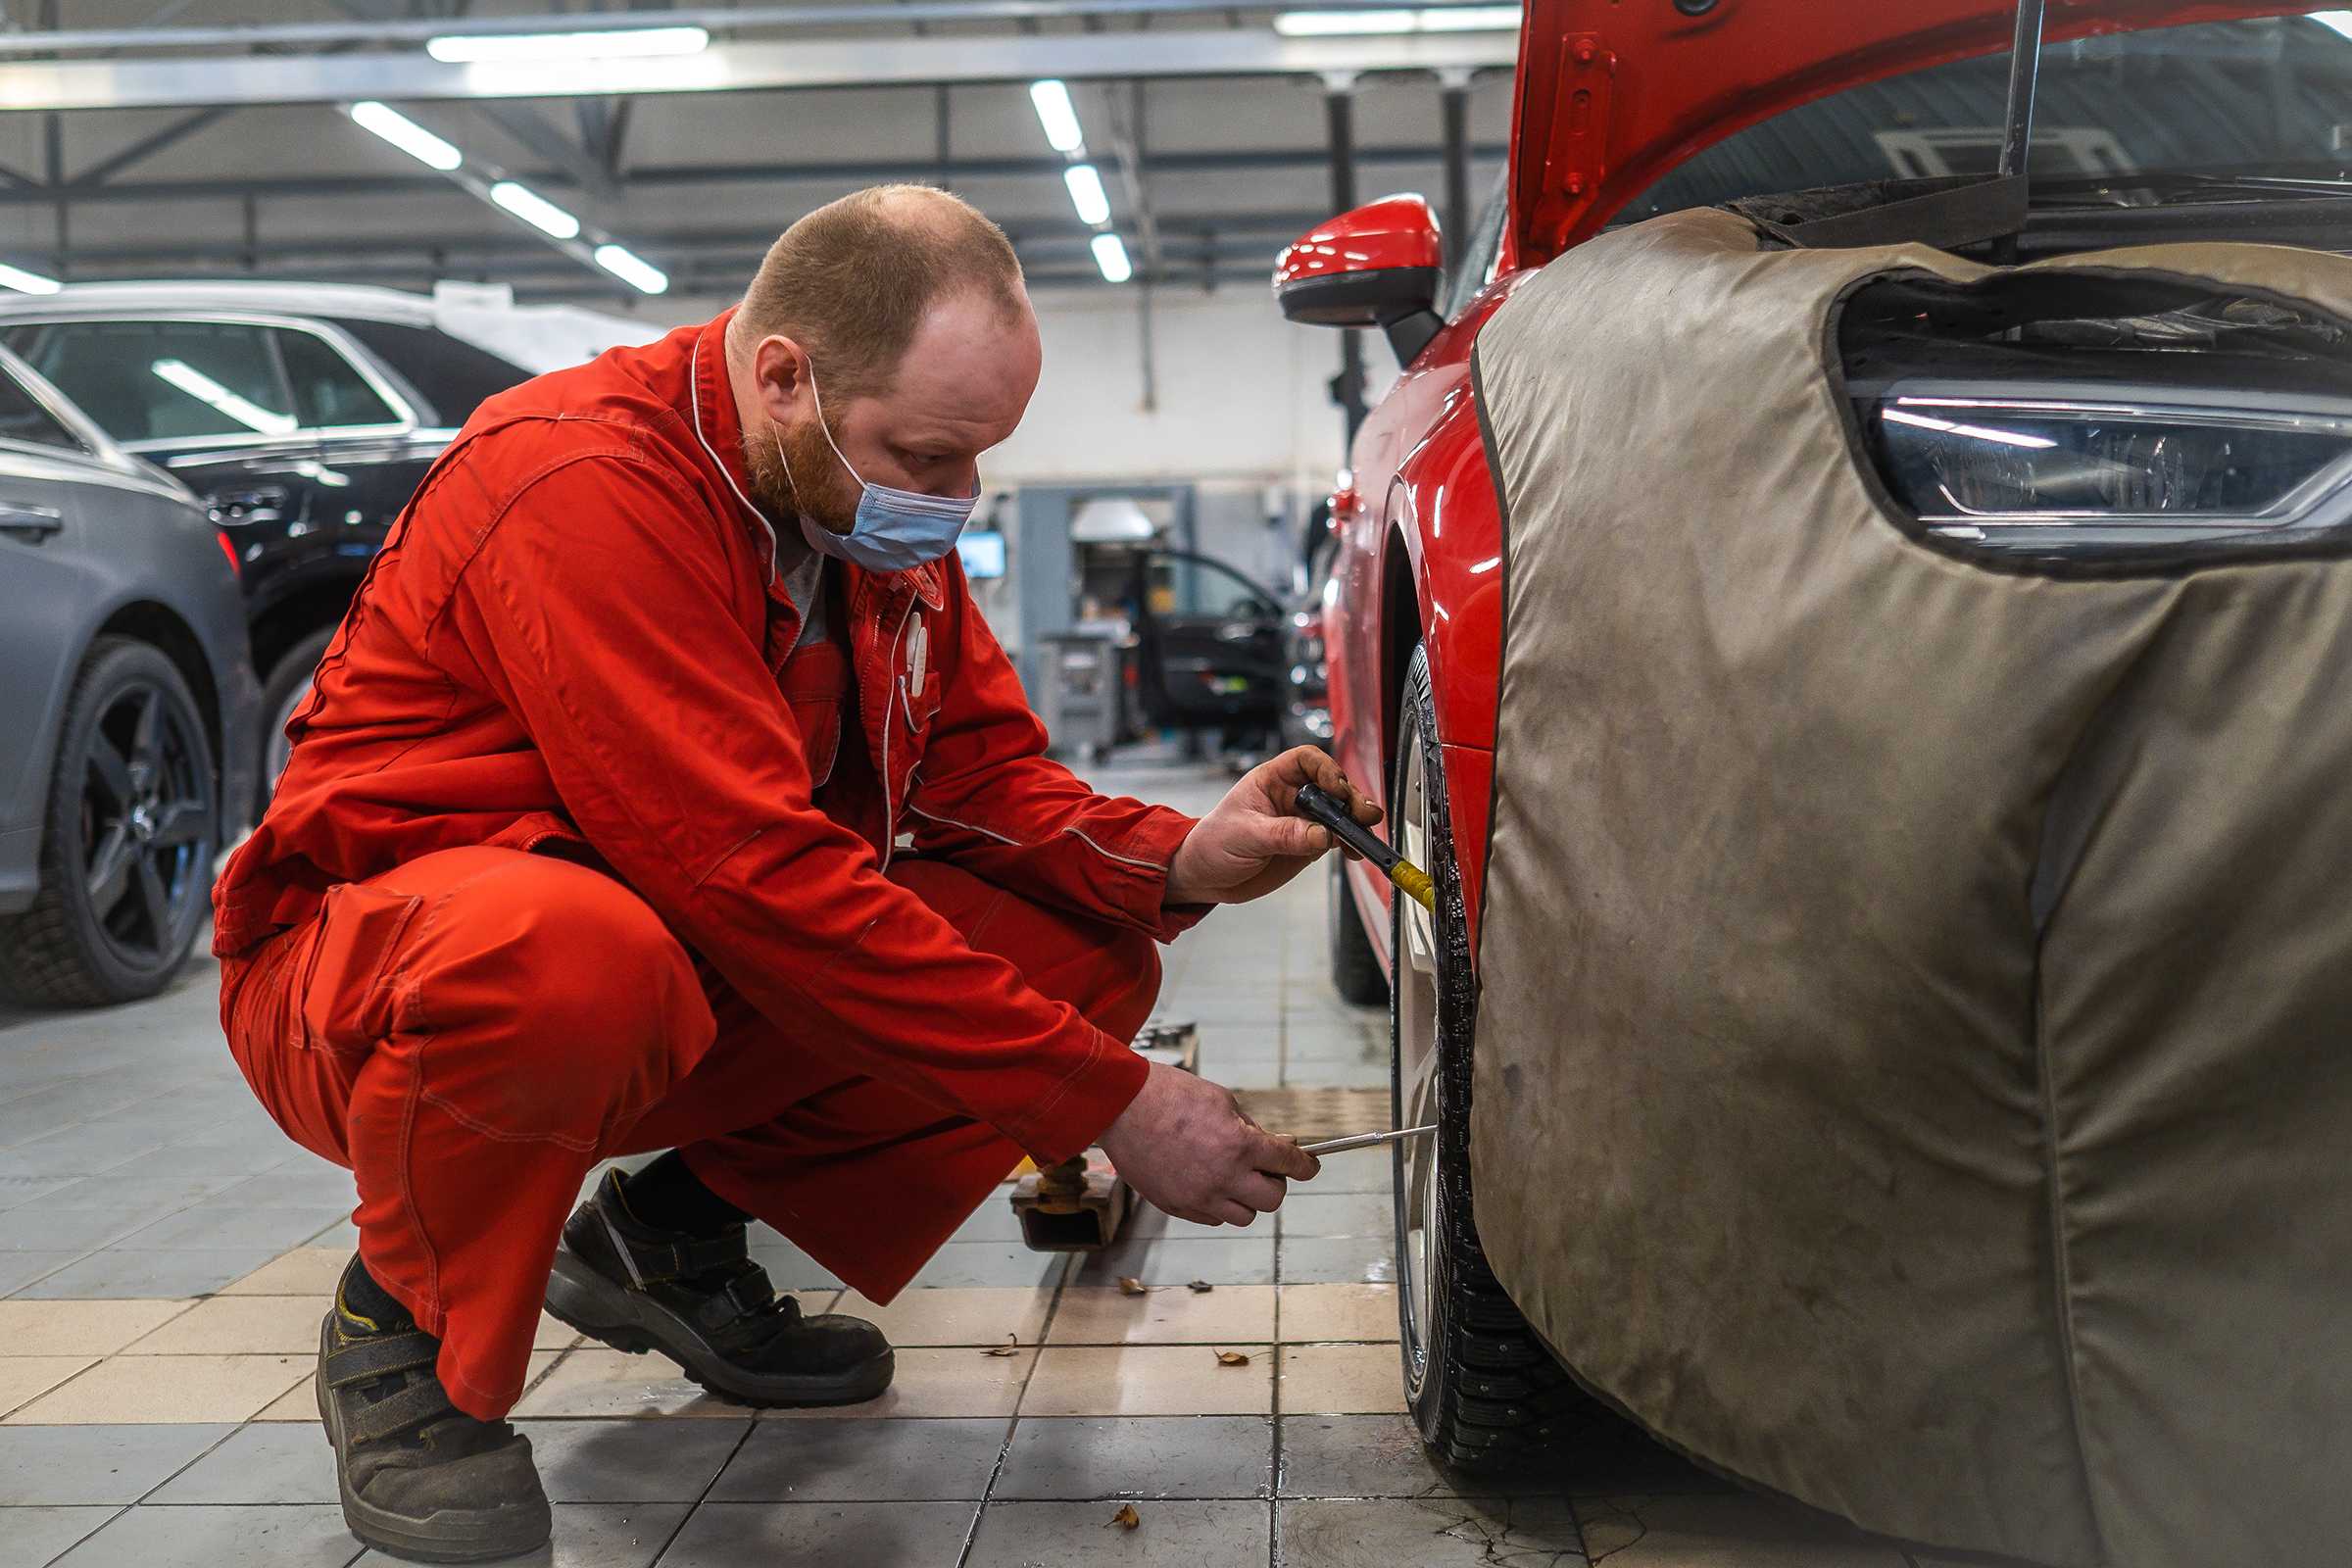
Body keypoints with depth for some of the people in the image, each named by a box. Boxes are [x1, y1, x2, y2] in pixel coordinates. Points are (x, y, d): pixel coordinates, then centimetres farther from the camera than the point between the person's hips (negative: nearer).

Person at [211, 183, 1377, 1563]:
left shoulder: (875, 504, 1)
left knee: (1091, 960, -10)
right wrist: (1112, 1104, -30)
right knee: (569, 954, -43)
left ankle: (676, 1229, 7)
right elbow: (758, 876, -32)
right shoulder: (585, 479, -27)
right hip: (370, 978, -7)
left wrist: (1183, 860, -18)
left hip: (698, 989, 8)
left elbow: (983, 773, 4)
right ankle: (405, 1328, -10)